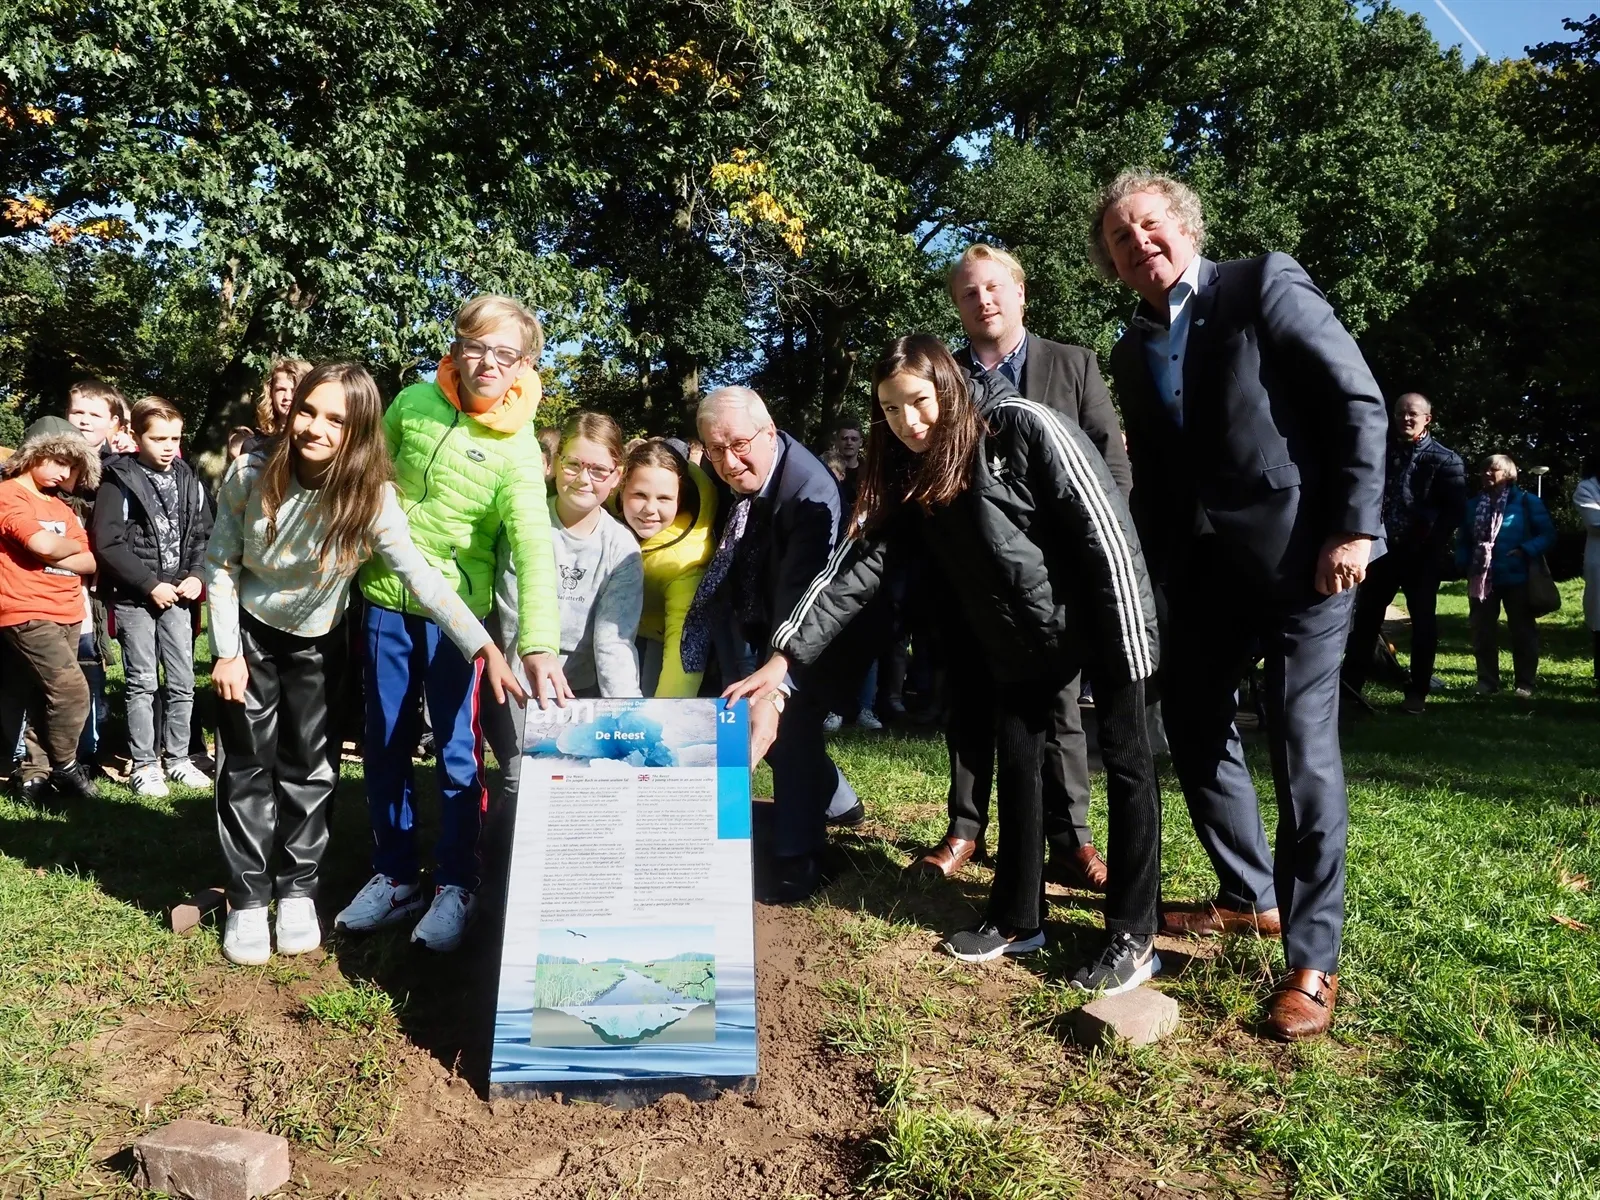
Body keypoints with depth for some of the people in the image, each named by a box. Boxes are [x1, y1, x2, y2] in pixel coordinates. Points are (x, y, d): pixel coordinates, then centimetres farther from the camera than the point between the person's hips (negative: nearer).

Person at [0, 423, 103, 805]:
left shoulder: (60, 506, 18)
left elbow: (91, 562, 9)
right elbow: (44, 545, -21)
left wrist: (53, 553, -9)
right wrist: (75, 544, 0)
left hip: (66, 614, 8)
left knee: (45, 698, 10)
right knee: (72, 691, -14)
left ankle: (34, 775, 16)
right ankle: (65, 767, 3)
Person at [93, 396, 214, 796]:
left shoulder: (188, 480, 7)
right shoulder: (119, 481, -7)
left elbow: (204, 534, 10)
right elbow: (108, 543, -13)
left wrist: (197, 576, -5)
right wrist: (150, 584, -15)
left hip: (177, 595, 4)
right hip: (134, 597, -4)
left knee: (182, 682, 8)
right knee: (142, 682, 2)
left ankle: (178, 758, 20)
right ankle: (143, 764, 11)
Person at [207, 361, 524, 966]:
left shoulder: (370, 497, -26)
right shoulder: (250, 474, -22)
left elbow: (421, 575, -35)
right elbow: (220, 564, -11)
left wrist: (485, 648, -45)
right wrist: (226, 652, -12)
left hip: (318, 642, 0)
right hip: (249, 631, 0)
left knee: (310, 768, 6)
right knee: (247, 765, 1)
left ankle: (297, 891, 22)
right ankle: (247, 901, 14)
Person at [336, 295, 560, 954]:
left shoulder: (516, 449, -13)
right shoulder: (413, 402, -2)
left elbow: (533, 547, -24)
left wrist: (539, 645, -36)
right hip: (386, 599, 4)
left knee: (457, 751, 2)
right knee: (384, 746, 12)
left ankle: (456, 886, 19)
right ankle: (393, 876, 27)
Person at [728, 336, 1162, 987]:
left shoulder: (1024, 428, -21)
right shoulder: (907, 473, -3)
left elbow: (1104, 527, -21)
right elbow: (854, 566, -5)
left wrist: (1129, 645, -21)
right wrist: (783, 658, -12)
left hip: (1103, 615, -6)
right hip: (1020, 634, 7)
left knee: (1126, 761, 0)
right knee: (1015, 760, 9)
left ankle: (1133, 937, 9)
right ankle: (1017, 919, 23)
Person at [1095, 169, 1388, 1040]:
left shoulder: (1265, 286, -4)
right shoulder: (1132, 354, 13)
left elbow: (1360, 403, -8)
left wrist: (1354, 528, -15)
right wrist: (1148, 579, 8)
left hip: (1302, 551, -7)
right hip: (1204, 565, 7)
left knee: (1303, 750, -8)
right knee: (1193, 726, 12)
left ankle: (1313, 961, 3)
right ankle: (1251, 897, 31)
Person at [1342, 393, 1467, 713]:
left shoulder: (1445, 460, 0)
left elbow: (1456, 508, -6)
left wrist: (1432, 539, -15)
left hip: (1423, 554, -3)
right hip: (1383, 547, 3)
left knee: (1423, 621, 4)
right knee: (1365, 616, 3)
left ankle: (1418, 691, 11)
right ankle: (1350, 683, 8)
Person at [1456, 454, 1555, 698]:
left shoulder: (1526, 501, -4)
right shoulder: (1473, 504, 9)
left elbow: (1547, 534, -6)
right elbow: (1464, 540, 14)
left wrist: (1526, 551, -20)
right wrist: (1462, 563, 1)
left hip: (1516, 577, -4)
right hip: (1482, 578, 4)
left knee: (1523, 631, 4)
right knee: (1483, 632, 7)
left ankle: (1525, 683, 11)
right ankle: (1487, 680, 17)